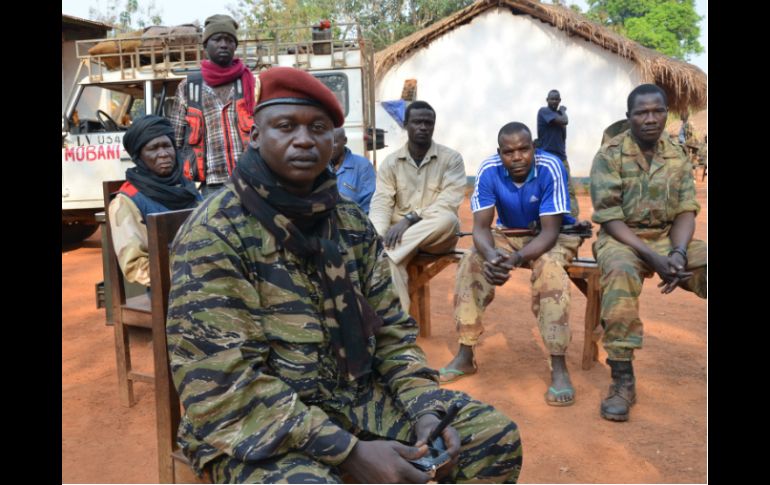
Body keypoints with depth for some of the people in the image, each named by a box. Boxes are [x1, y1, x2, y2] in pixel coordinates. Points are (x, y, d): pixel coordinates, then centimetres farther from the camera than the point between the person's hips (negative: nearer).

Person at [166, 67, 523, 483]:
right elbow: (225, 383, -20)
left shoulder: (352, 222, 4)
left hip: (355, 395, 6)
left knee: (494, 434, 0)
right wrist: (349, 451, -23)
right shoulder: (215, 232, -14)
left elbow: (390, 331, 9)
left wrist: (425, 410, -8)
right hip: (254, 422, -5)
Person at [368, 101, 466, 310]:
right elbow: (380, 205, -5)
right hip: (399, 232, 1)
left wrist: (409, 219, -27)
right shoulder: (390, 162, 4)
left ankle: (387, 250, -30)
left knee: (447, 220, -36)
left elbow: (448, 203, -15)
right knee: (387, 258, -34)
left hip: (437, 235, -1)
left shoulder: (451, 158, -3)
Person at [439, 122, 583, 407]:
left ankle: (559, 367, -30)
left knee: (549, 267, -35)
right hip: (510, 233, 3)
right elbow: (481, 226, -19)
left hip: (554, 235, -3)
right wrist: (491, 253, -43)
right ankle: (465, 356, -12)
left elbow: (550, 231, -28)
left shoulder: (550, 168, -27)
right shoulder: (489, 170, -19)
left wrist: (517, 259, -46)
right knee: (472, 260, -22)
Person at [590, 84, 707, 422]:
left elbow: (685, 211, 1)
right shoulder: (609, 156, -8)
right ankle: (622, 379, -32)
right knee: (620, 272, -38)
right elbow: (610, 218, -14)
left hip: (669, 237, 5)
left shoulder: (677, 157, 6)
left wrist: (679, 252, -19)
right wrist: (652, 257, -23)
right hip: (621, 238, -4)